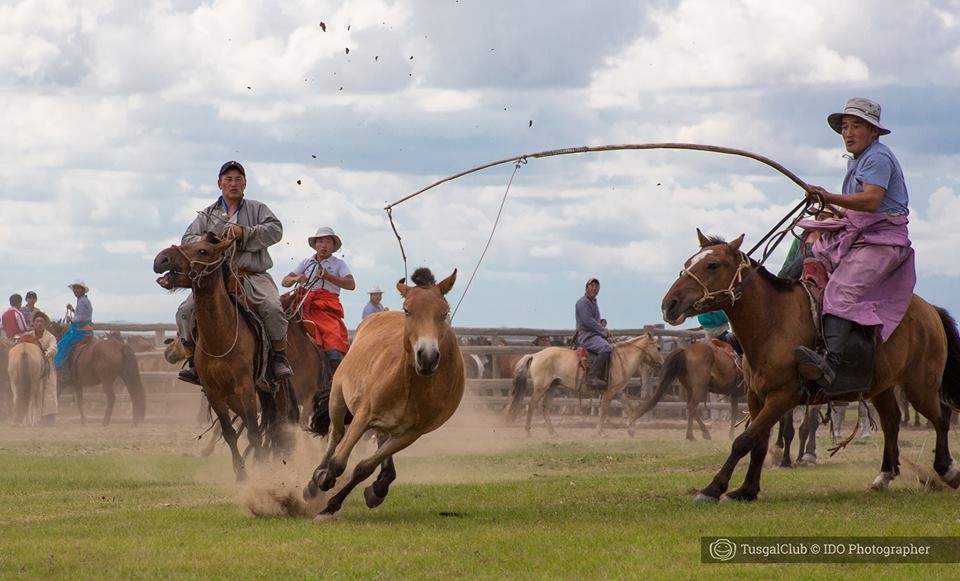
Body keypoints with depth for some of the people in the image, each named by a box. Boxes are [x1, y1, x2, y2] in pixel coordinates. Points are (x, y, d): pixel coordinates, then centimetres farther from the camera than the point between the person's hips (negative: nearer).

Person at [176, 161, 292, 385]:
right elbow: (187, 239, 9)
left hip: (253, 276, -2)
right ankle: (193, 359, -7)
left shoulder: (257, 209, 14)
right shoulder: (207, 215, 19)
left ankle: (279, 356, -15)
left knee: (272, 308, -30)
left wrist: (244, 233, -16)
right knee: (186, 311, -19)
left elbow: (275, 230, -3)